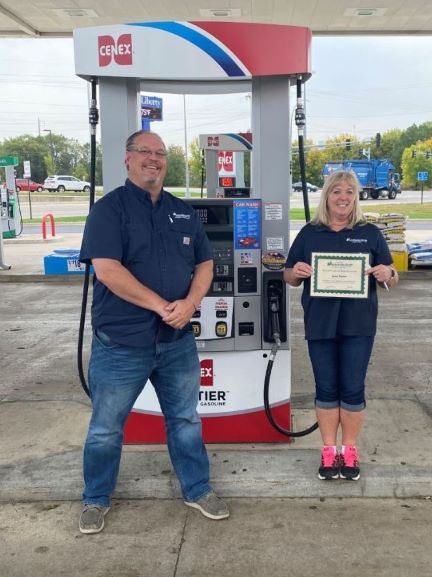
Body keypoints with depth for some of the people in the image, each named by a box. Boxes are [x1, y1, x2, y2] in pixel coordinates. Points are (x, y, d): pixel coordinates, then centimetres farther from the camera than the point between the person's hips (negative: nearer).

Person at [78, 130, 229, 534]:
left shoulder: (183, 212, 10)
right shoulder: (109, 208, -8)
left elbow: (204, 264, 9)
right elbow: (107, 270, -19)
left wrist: (189, 303, -11)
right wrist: (161, 306, -20)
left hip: (177, 339, 5)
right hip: (121, 341, -4)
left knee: (186, 419, 17)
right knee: (106, 427, 9)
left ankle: (197, 490, 34)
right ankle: (96, 501, 30)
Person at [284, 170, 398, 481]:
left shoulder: (370, 233, 4)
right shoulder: (309, 233, 6)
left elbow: (391, 279, 7)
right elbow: (290, 277, 9)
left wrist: (386, 274, -16)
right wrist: (296, 271, -14)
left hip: (358, 324, 0)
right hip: (320, 324, 1)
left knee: (353, 388, 5)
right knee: (326, 388, 8)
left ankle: (350, 450, 22)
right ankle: (329, 450, 22)